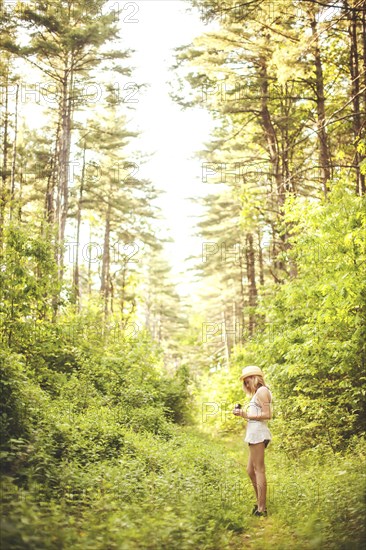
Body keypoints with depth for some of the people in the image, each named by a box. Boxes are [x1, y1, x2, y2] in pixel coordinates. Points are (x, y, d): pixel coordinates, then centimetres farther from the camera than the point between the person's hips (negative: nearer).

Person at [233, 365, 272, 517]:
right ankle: (259, 504, 22)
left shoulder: (262, 391, -7)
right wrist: (243, 413, 9)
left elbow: (267, 415, -16)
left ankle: (262, 509, -4)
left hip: (258, 433, -10)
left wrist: (246, 415, -13)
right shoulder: (258, 393, 22)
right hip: (255, 434, 10)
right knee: (251, 471, 15)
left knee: (259, 470, -7)